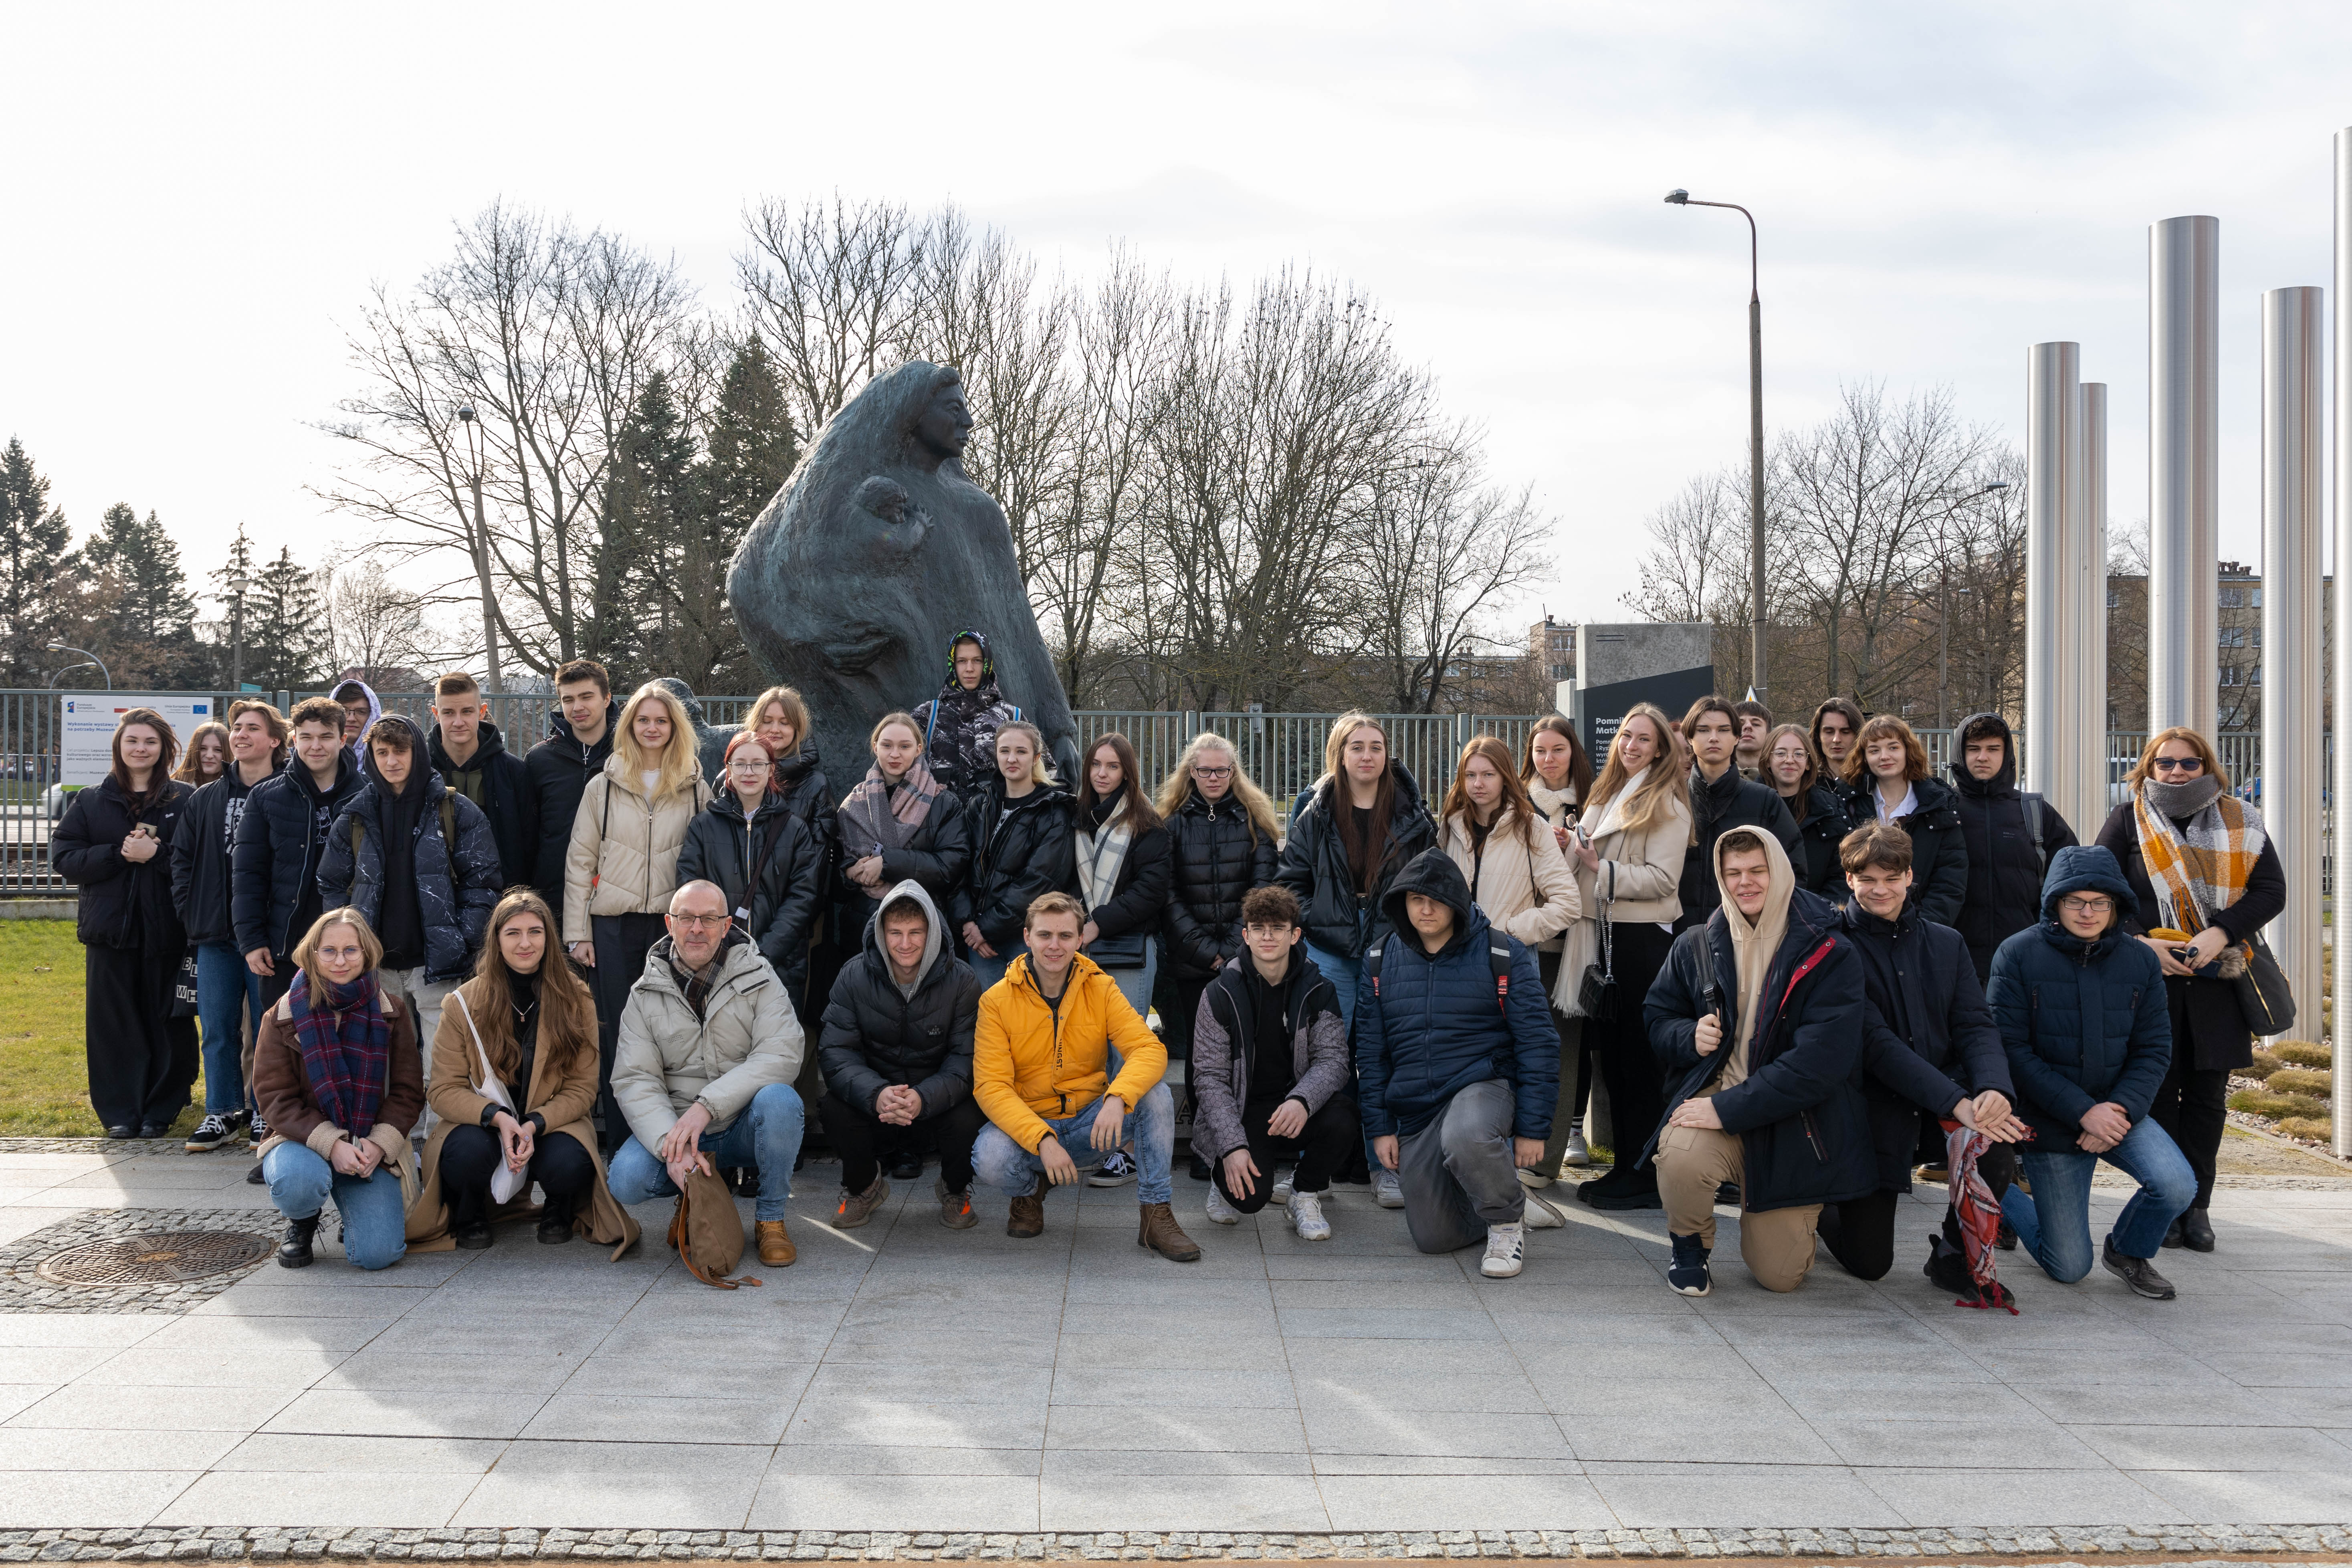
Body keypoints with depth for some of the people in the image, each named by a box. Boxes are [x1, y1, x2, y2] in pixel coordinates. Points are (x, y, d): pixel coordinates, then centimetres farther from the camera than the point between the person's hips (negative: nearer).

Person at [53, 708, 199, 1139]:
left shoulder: (186, 800, 3)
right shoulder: (91, 801, 10)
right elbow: (63, 856, 1)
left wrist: (156, 855, -18)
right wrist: (119, 854, -11)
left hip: (166, 930, -2)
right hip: (110, 927, 2)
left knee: (167, 1021, 2)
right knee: (113, 1022, 2)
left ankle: (161, 1110, 13)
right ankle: (120, 1112, 11)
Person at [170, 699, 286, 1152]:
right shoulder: (206, 800, 12)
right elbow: (181, 856, 14)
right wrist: (190, 912, 4)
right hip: (215, 936, 4)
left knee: (268, 1029, 3)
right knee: (218, 1030, 7)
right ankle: (223, 1112, 17)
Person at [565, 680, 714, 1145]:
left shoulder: (696, 790, 7)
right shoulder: (603, 787, 7)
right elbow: (579, 862, 7)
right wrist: (577, 932, 1)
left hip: (673, 925, 0)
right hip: (614, 926, 0)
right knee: (617, 1033, 1)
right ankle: (620, 1141, 8)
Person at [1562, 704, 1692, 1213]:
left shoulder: (1667, 805, -6)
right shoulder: (1605, 795, 17)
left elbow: (1662, 878, -15)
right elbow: (1583, 859, 24)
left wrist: (1603, 871, -15)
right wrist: (1573, 852, 4)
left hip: (1644, 937, -8)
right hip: (1603, 935, 8)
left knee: (1640, 1058, -3)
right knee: (1610, 1053, 11)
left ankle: (1644, 1176, 3)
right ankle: (1623, 1165, 20)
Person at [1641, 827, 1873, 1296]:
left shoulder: (1829, 955, -10)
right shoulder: (1696, 947, 3)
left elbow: (1819, 1063, -18)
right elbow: (1657, 1016, 16)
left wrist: (1728, 1110, -23)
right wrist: (1689, 1037, -10)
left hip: (1793, 1121, -1)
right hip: (1715, 1094, 1)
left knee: (1780, 1276, 0)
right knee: (1680, 1156, -36)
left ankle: (1793, 1218, 38)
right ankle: (1689, 1247, -1)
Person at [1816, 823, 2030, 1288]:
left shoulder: (1946, 944, 9)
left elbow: (1976, 1027, 1)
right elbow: (1876, 1043, -16)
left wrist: (1995, 1089, -22)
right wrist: (1955, 1102, -27)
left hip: (1948, 1090, 4)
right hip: (1874, 1106, -3)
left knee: (1997, 1141, -31)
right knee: (1868, 1263, -4)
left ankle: (1956, 1255, -4)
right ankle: (1825, 1204, 32)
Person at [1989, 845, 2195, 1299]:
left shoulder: (2140, 961, -1)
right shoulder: (2018, 955, -12)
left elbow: (2154, 1050, 0)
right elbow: (2011, 1051, -15)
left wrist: (2121, 1109, -18)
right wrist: (2084, 1112, -21)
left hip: (2119, 1110, 3)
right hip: (2048, 1121, -3)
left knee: (2177, 1186, -25)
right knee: (2069, 1269, 0)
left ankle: (2128, 1252, 8)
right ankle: (2002, 1193, 31)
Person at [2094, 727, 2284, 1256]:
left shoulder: (2241, 822, 9)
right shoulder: (2128, 820, 5)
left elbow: (2271, 889, 1)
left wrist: (2220, 934, -14)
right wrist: (2140, 942, -14)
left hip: (2217, 980, 2)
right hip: (2150, 978, -2)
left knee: (2207, 1094, 5)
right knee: (2157, 1091, 1)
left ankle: (2197, 1205, 13)